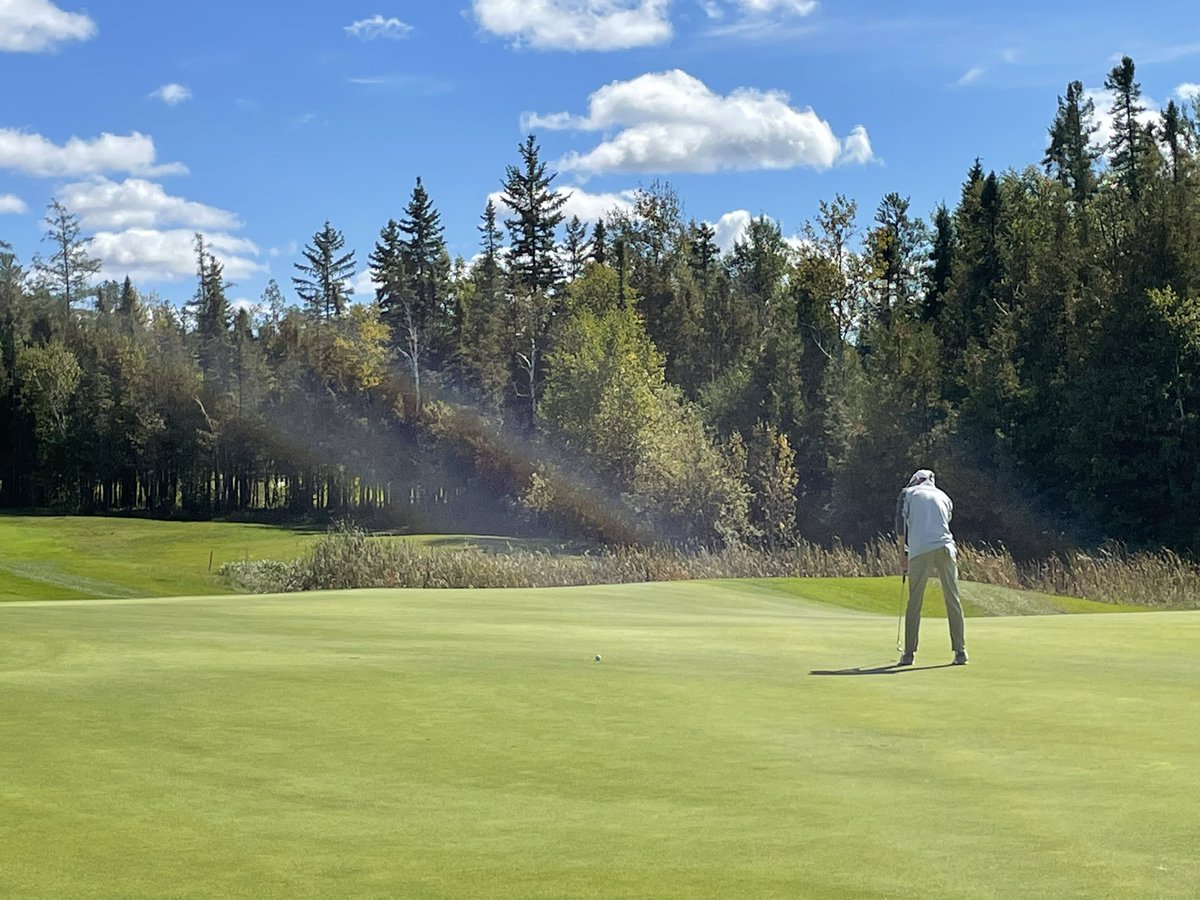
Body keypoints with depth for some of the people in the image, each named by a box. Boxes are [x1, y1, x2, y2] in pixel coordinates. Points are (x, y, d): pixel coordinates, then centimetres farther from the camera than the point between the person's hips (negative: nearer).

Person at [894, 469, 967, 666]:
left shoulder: (908, 493, 15)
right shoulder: (943, 496, 24)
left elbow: (900, 524, 6)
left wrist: (902, 554, 12)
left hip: (920, 550, -2)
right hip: (945, 548, 2)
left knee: (914, 602, 1)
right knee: (953, 600, 4)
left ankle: (909, 653, 1)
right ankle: (960, 651, 2)